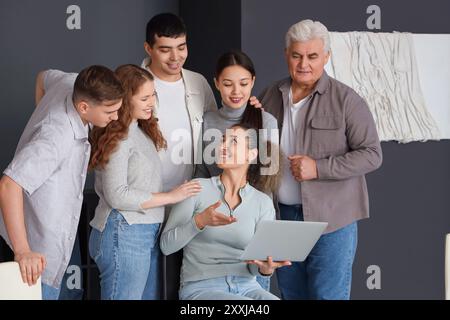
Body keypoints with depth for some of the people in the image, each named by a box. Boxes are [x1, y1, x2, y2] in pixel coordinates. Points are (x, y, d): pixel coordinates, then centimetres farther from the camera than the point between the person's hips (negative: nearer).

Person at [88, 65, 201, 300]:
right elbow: (116, 195, -16)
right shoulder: (117, 137, -12)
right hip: (123, 234, -9)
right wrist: (170, 196, -11)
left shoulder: (141, 131, 15)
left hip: (148, 234, 9)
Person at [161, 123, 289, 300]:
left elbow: (255, 263, 4)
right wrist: (199, 222, -17)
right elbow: (166, 245, -2)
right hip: (201, 287, -3)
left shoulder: (263, 203, 7)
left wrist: (265, 268, -19)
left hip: (246, 285, 3)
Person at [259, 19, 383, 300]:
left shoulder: (346, 100, -8)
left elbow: (371, 154, -10)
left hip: (330, 219, -5)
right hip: (282, 216, 5)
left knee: (328, 294, -1)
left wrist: (319, 168, -18)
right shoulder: (270, 96, 7)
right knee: (291, 293, 14)